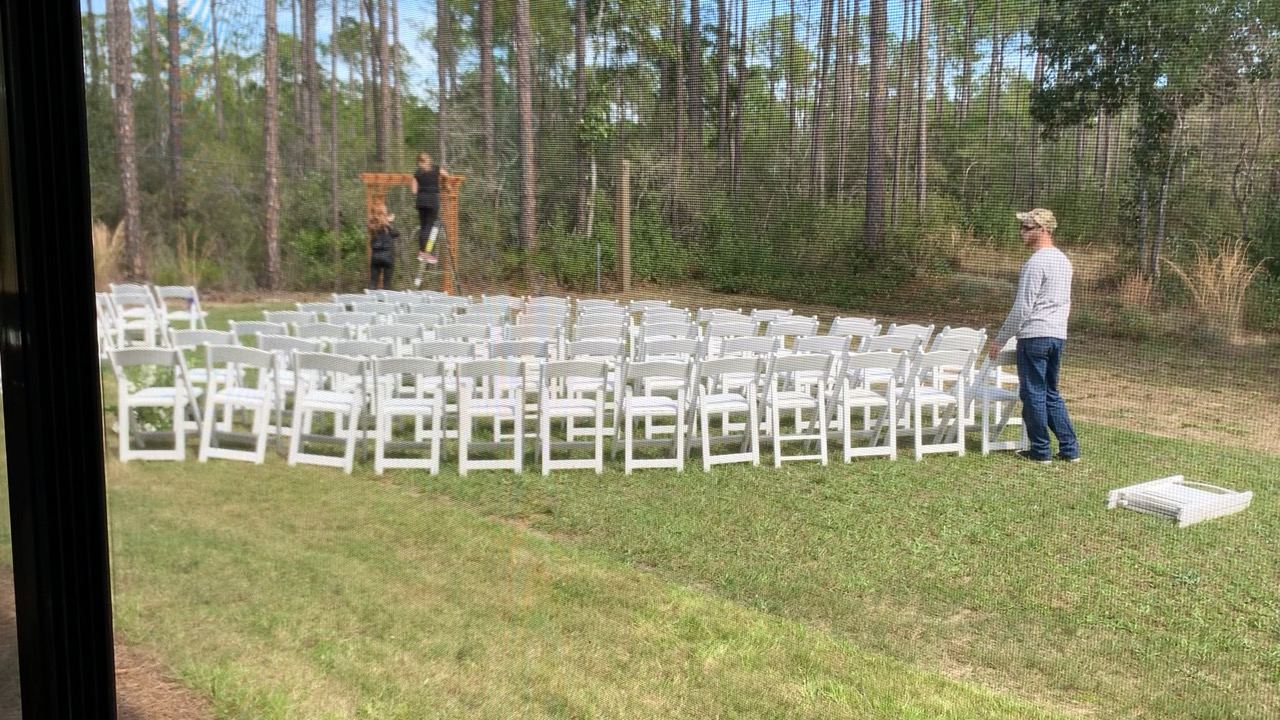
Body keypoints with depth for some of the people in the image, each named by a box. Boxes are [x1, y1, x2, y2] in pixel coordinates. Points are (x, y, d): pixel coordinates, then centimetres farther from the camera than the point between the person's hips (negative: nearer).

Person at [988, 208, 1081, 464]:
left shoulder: (1036, 263, -15)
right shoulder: (1064, 260, 14)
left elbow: (1022, 308, -16)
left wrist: (1000, 339, -10)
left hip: (1034, 336, -9)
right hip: (1058, 335, 9)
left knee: (1033, 394, 1)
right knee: (1051, 393, 16)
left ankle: (1040, 451, 7)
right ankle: (1070, 448, 15)